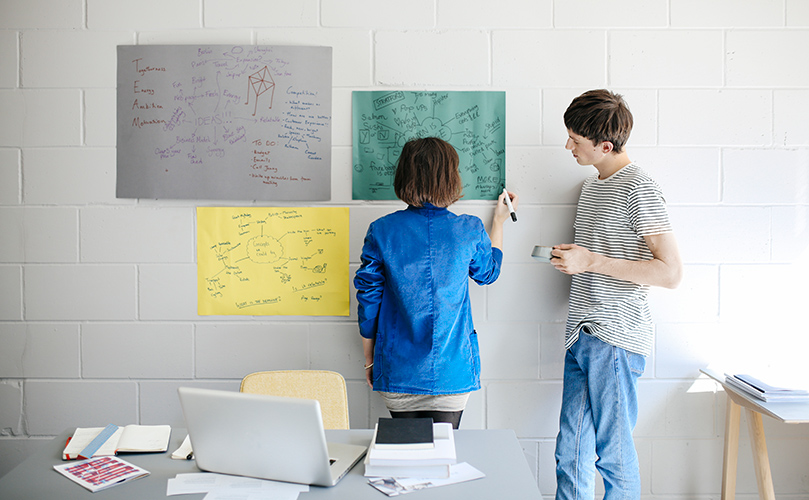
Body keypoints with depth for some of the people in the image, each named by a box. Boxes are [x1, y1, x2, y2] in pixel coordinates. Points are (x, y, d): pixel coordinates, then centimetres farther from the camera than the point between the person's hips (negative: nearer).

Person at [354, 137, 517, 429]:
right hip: (452, 371, 0)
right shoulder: (470, 231, -8)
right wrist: (499, 221, 28)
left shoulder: (381, 231, -9)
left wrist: (369, 359, 12)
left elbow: (368, 300, -2)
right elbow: (488, 273, 14)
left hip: (398, 372, 1)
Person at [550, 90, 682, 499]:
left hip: (615, 339, -8)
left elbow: (671, 272, -17)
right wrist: (571, 257, 11)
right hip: (581, 334, 8)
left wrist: (591, 261, -19)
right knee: (570, 451, 11)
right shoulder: (592, 186, 16)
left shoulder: (638, 189, -12)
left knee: (613, 453, 4)